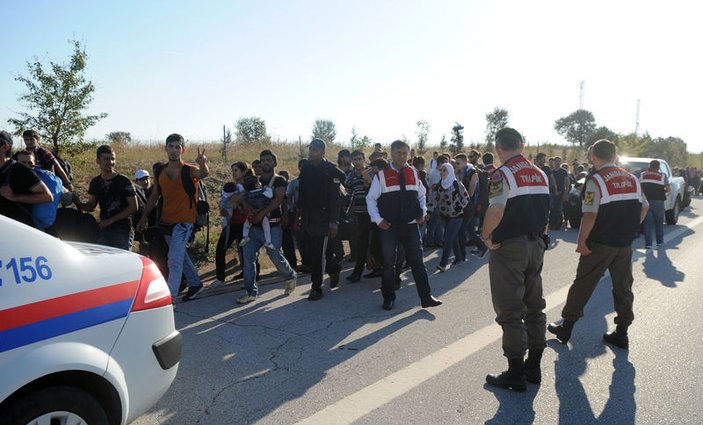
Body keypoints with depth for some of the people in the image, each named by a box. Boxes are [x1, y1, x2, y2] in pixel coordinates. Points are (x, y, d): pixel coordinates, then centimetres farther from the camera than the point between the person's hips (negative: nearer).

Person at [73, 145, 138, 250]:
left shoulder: (124, 181, -7)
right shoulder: (95, 182, 9)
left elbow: (134, 207, -9)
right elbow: (91, 206, 16)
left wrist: (111, 220, -12)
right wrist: (79, 204, -7)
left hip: (123, 231, -4)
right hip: (104, 230, 5)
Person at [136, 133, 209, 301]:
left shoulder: (189, 171, -11)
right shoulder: (160, 173, 7)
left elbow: (204, 174, -34)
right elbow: (154, 196, 14)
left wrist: (202, 163, -56)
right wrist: (144, 217, 11)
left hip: (183, 221, -7)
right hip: (166, 222, 7)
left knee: (174, 260, -13)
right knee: (181, 256, 20)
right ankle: (195, 284, 38)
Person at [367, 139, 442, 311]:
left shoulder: (413, 173, 7)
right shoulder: (382, 175, -4)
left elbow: (421, 194, 18)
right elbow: (371, 199, -1)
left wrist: (423, 212, 2)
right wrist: (378, 220, -9)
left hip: (411, 225, 2)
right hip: (389, 226, -2)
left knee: (417, 261, 5)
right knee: (388, 263, 8)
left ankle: (426, 297, 11)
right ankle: (388, 299, 21)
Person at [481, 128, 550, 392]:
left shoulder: (503, 174, -14)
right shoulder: (540, 174, 11)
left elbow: (496, 211, -28)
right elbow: (546, 211, 13)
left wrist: (486, 235, -12)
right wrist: (538, 233, 15)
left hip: (510, 248, -8)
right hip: (536, 245, 8)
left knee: (510, 312, 0)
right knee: (534, 306, 16)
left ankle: (516, 374, 8)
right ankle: (534, 367, 26)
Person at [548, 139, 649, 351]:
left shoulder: (595, 181, -14)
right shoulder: (632, 179, 6)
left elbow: (590, 215, -20)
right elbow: (644, 207, 13)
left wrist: (581, 242, -13)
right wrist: (629, 230, 19)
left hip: (600, 244, -5)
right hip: (625, 244, 5)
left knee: (583, 284, 6)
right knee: (623, 287, 14)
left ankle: (566, 327, 14)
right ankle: (621, 333, 22)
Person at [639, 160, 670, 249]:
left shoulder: (642, 175, 6)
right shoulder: (663, 175, 2)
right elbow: (669, 189, -4)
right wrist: (663, 191, 15)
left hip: (646, 201, 0)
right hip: (658, 201, 0)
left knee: (648, 223, 2)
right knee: (659, 223, 16)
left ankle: (648, 244, -4)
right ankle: (660, 242, 24)